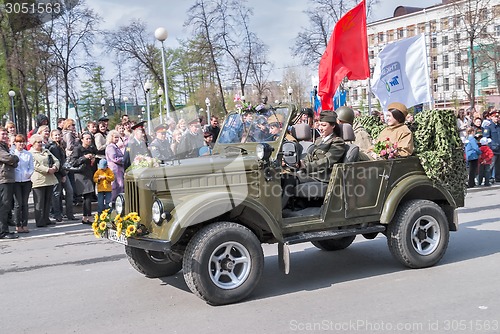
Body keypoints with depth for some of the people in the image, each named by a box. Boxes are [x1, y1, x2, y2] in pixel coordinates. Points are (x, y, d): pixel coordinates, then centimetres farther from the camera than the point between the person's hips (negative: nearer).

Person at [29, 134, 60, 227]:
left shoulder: (46, 151, 19)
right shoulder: (30, 153, -2)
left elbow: (56, 160, 14)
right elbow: (36, 166, -15)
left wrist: (55, 167, -7)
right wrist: (48, 170, -19)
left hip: (50, 180, 7)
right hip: (39, 180, -6)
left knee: (48, 201, 10)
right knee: (39, 202, -2)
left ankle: (46, 219, 18)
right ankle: (40, 221, 2)